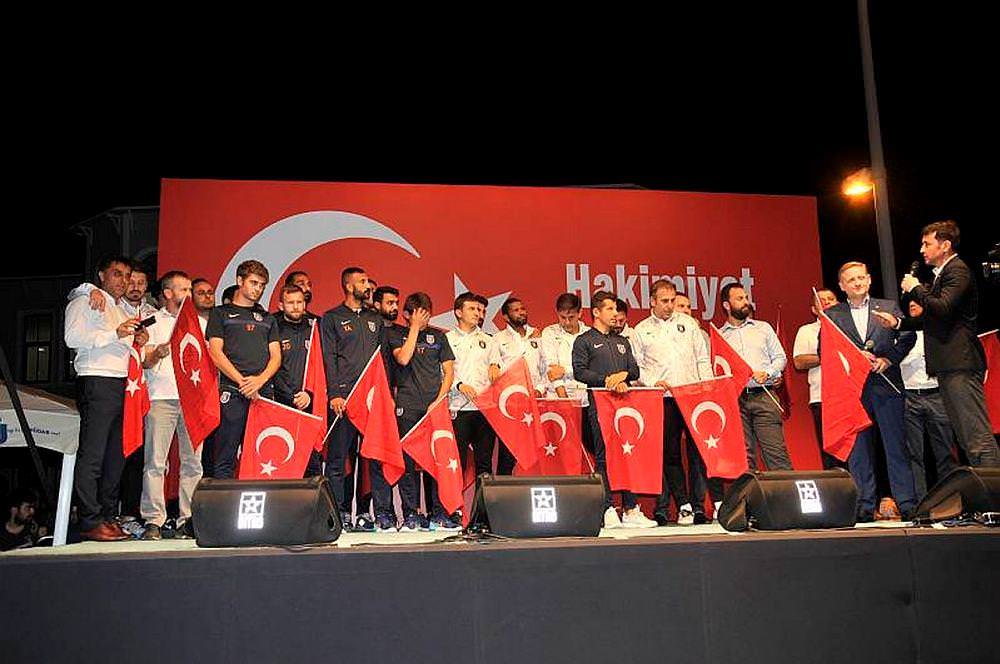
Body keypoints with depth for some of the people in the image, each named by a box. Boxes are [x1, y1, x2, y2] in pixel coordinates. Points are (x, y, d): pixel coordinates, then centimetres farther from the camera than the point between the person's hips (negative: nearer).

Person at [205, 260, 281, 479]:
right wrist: (243, 382, -10)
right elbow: (215, 353, 0)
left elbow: (276, 357, 13)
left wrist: (260, 380, -7)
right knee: (226, 458, -5)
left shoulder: (267, 319, 22)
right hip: (232, 393, -3)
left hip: (263, 393, 3)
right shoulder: (221, 313, 12)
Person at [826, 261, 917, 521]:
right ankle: (865, 506, 8)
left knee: (896, 446, 0)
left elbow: (907, 336, 6)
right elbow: (823, 350, 4)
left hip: (886, 385, 0)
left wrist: (888, 359, -8)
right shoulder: (832, 314, 10)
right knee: (858, 450, 2)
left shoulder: (889, 307, 13)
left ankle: (907, 504, 5)